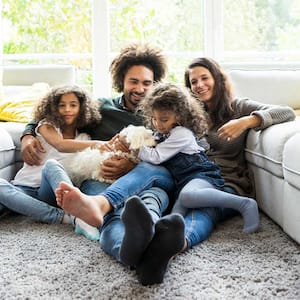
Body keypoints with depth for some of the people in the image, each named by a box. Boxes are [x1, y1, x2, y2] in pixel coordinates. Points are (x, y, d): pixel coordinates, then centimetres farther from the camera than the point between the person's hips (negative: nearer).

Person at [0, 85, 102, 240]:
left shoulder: (84, 138, 10)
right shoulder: (47, 125, 1)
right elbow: (61, 145, -22)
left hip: (50, 192, 0)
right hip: (24, 188, 0)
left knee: (51, 164, -33)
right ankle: (64, 216, -40)